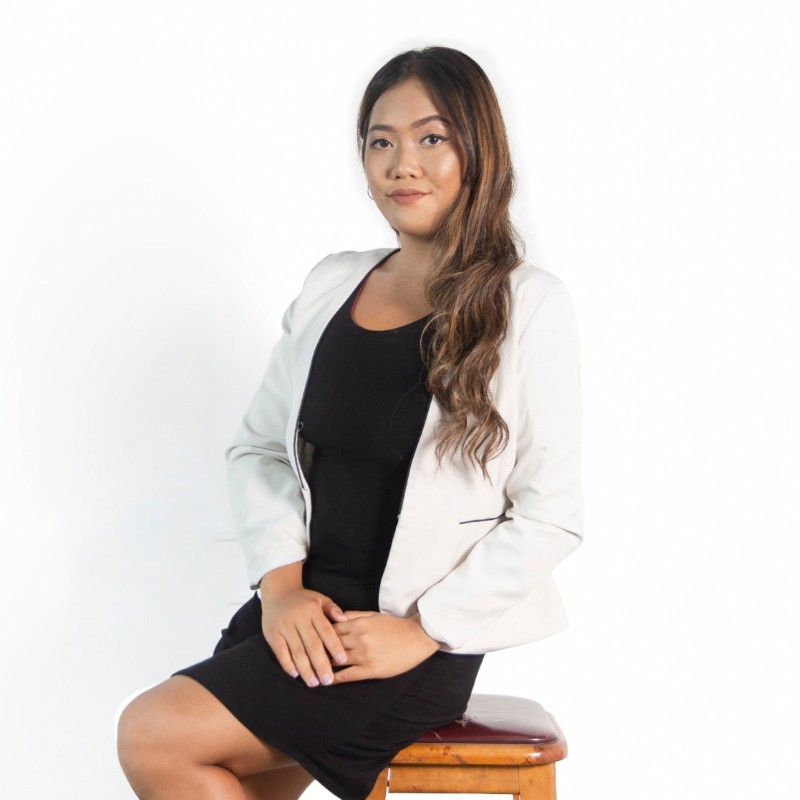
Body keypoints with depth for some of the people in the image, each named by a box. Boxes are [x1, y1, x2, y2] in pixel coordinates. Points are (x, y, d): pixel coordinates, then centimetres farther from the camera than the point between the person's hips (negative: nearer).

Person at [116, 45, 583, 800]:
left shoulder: (526, 305, -6)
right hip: (306, 610, 5)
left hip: (420, 636, -5)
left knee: (154, 737, -16)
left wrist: (426, 628, -13)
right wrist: (280, 582, -4)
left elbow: (551, 514, -8)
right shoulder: (331, 284, 9)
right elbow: (255, 448, 12)